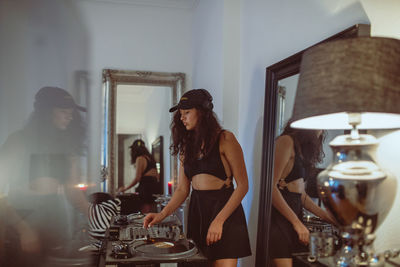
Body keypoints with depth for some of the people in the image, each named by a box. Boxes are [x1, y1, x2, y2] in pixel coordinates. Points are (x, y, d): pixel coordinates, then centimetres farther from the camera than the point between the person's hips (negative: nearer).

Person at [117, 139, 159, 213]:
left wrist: (125, 188, -2)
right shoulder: (150, 158, 19)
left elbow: (137, 178, -10)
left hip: (146, 186, -8)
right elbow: (157, 176, 19)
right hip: (154, 186, 8)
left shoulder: (140, 158, -5)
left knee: (145, 213, -9)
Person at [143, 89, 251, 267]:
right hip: (197, 210, 5)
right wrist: (162, 214, -5)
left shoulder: (224, 139, -6)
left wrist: (219, 220, -15)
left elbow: (242, 185, -9)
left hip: (225, 208, -5)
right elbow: (182, 189, 10)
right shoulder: (186, 146, 12)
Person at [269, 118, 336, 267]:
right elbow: (271, 187, -16)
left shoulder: (301, 148, 19)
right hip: (280, 216, -9)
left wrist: (327, 217, 18)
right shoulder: (286, 141, -8)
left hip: (295, 212, 9)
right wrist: (297, 223, -15)